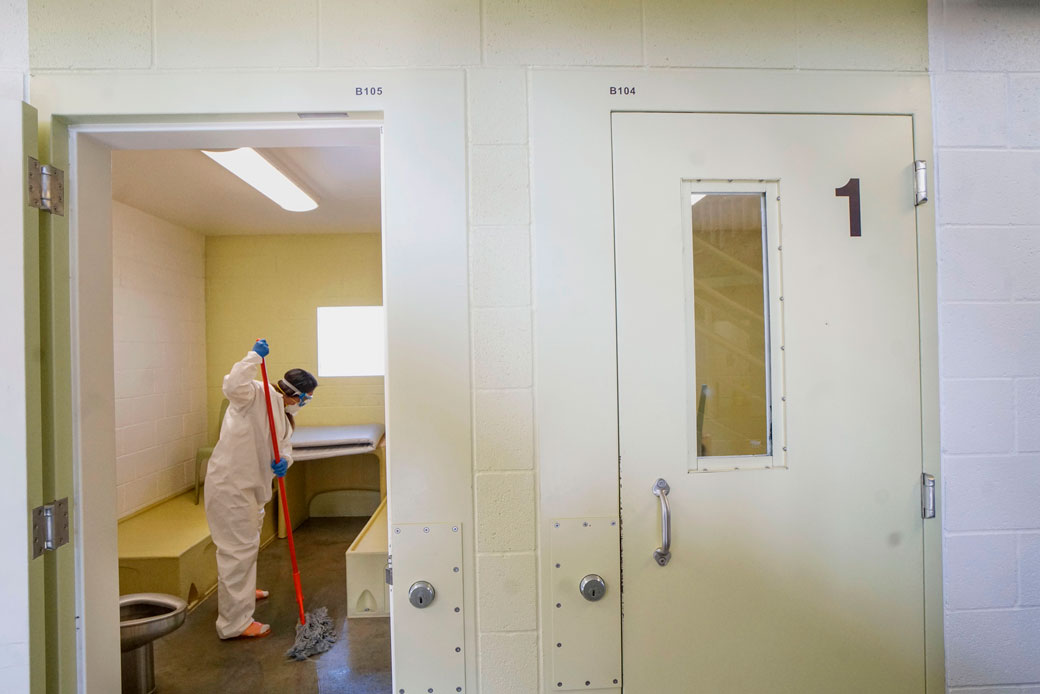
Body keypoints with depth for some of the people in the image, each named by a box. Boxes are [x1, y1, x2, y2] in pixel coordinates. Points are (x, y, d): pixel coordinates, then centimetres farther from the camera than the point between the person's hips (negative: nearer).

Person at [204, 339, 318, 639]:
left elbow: (284, 445, 8)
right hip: (230, 482, -10)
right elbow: (233, 386, -37)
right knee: (238, 547, -7)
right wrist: (254, 356, -33)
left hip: (251, 483, 10)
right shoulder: (256, 394, -15)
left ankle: (242, 590, 51)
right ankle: (234, 622, 0)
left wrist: (284, 460, -13)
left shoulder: (284, 412, 13)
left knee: (247, 541, 27)